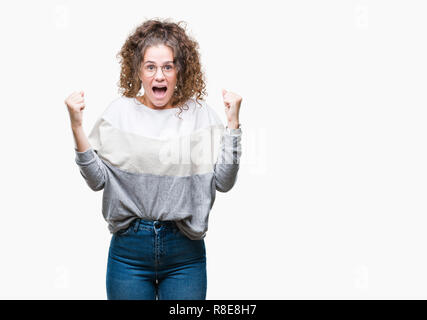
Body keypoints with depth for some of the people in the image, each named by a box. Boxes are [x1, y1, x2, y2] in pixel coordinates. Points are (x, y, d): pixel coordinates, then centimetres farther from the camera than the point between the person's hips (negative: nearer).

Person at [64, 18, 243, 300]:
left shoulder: (200, 114, -1)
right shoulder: (119, 112, 0)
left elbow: (223, 182, -6)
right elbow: (98, 181, -4)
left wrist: (233, 124, -12)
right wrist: (77, 128, -11)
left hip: (185, 251, 0)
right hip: (129, 248, 0)